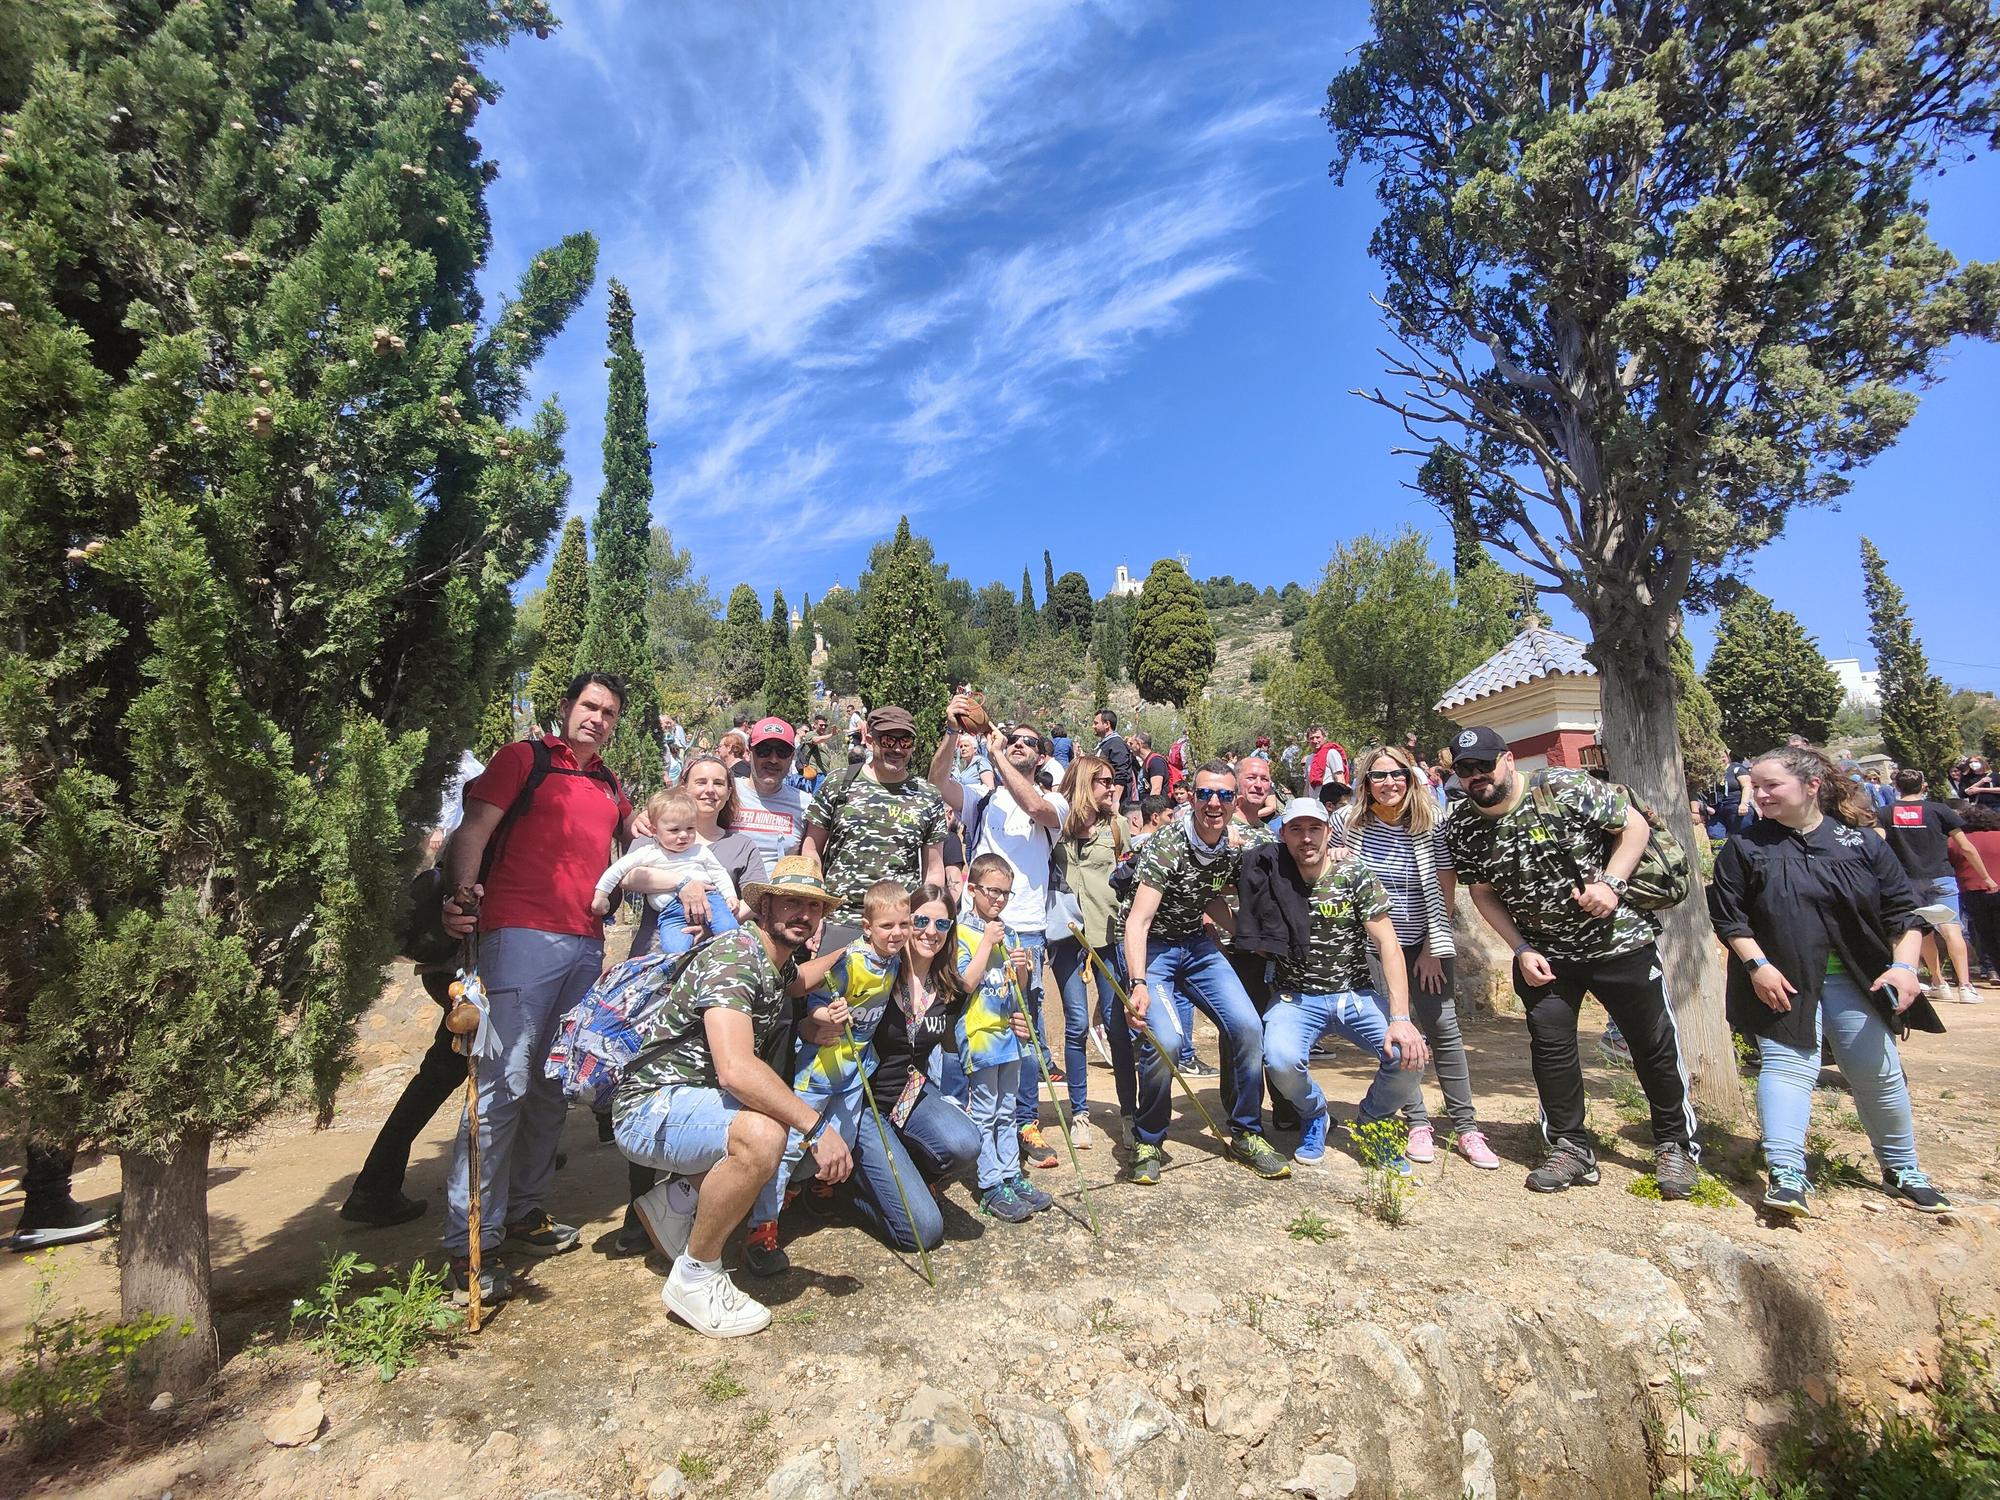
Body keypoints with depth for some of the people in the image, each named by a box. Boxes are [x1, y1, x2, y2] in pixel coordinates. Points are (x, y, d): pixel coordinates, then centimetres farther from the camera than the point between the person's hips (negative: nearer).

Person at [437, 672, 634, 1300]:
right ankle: (468, 1244, -1)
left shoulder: (612, 789, 21)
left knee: (552, 1085, 11)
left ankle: (524, 1210, 25)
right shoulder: (523, 758, 5)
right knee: (505, 1084, -9)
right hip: (523, 936, -6)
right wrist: (461, 896, -20)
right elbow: (473, 831, -4)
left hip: (587, 947, 6)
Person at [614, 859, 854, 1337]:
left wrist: (809, 1028, 2)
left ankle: (675, 1198, 15)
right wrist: (817, 1129, -31)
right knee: (762, 1134, -33)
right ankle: (693, 1279, -10)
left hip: (703, 1102, 10)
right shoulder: (733, 956, -22)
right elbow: (736, 1070, -34)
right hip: (651, 1106, -9)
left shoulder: (783, 966, 7)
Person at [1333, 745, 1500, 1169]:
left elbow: (1445, 890, -5)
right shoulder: (1348, 820, -8)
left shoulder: (1434, 823, -9)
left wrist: (1433, 948, -7)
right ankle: (1418, 1123, 12)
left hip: (1424, 943, 0)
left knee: (1443, 1027, -2)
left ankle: (1467, 1127, 9)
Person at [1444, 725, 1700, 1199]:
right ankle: (1572, 1150, 17)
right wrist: (1522, 951, -6)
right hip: (1543, 953, 3)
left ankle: (1675, 1145, 29)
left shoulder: (1566, 789, -18)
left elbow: (1635, 825, -10)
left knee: (1655, 1045, 9)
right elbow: (1484, 893, 2)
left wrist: (1610, 883, -23)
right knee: (1549, 1045, 2)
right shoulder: (1462, 828, -7)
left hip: (1619, 939, -2)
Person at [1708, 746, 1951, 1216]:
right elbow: (1728, 916, -3)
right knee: (1788, 1066, -9)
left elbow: (1903, 910, 5)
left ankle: (1902, 1169, 31)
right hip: (1784, 985, -2)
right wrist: (1757, 965, -13)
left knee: (1880, 1074, 11)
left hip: (1857, 983, 2)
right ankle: (1787, 1175, -9)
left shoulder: (1859, 841, 2)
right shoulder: (1745, 847, -3)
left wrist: (1904, 966, -7)